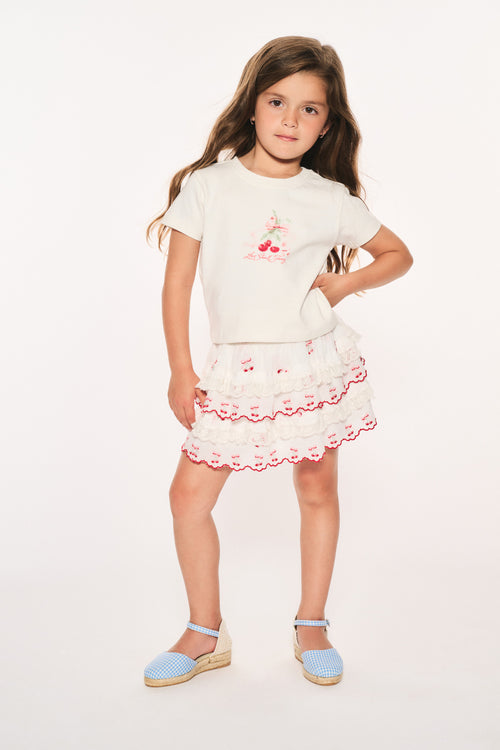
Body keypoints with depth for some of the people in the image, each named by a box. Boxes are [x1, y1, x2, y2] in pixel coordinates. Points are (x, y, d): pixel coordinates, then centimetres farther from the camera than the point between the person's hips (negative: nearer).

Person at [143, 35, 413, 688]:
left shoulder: (331, 200, 1)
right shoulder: (208, 186, -2)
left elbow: (398, 254, 14)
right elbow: (178, 283, 0)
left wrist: (344, 283, -3)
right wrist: (181, 372, -2)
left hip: (317, 365, 1)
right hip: (237, 369, 0)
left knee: (318, 492, 9)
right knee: (190, 495, -2)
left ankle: (311, 627, 29)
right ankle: (207, 634, 18)